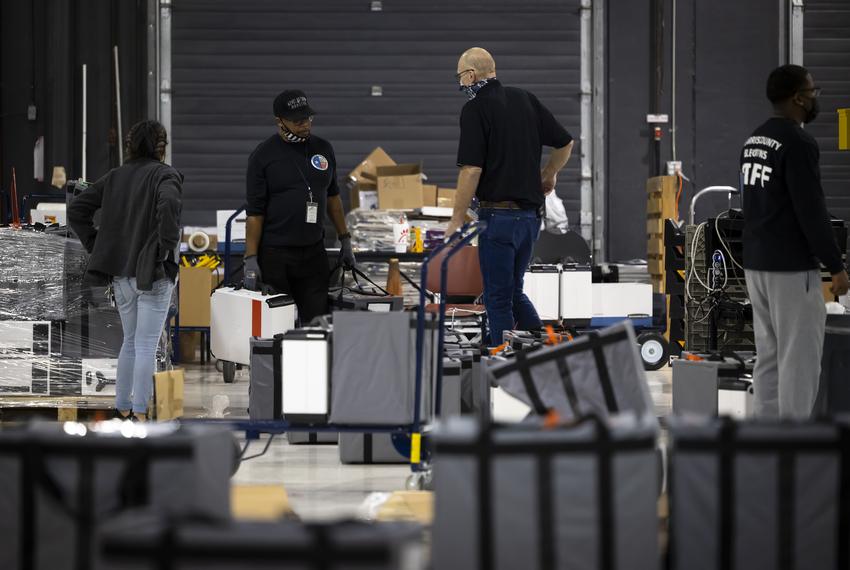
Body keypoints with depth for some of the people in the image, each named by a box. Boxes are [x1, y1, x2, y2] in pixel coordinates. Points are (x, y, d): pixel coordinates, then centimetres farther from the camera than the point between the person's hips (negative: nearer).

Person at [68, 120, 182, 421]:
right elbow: (169, 204, -31)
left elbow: (76, 209, 9)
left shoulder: (115, 176, 9)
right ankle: (140, 415, -2)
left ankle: (122, 408, 22)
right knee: (146, 348, -2)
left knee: (130, 342, 19)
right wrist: (167, 247, -20)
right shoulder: (164, 175, -9)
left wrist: (95, 245, 10)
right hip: (153, 272, -6)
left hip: (120, 272, 6)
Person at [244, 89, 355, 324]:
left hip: (314, 252, 4)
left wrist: (345, 239, 16)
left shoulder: (323, 149, 8)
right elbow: (255, 211, -8)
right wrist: (251, 259, -13)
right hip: (274, 254, -4)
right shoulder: (263, 156, -6)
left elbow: (332, 196, 19)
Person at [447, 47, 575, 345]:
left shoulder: (475, 109, -10)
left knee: (498, 298, 1)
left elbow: (471, 170, -17)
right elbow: (566, 143, 13)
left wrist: (456, 220, -11)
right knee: (513, 291, 19)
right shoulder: (525, 99, 9)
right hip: (530, 212, 7)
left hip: (498, 214, -7)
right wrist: (549, 175, 31)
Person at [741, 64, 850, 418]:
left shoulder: (754, 141, 13)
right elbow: (811, 212, -20)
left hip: (756, 263, 9)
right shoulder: (798, 143, -17)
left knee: (768, 357, 12)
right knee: (800, 360, -6)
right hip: (792, 268, -9)